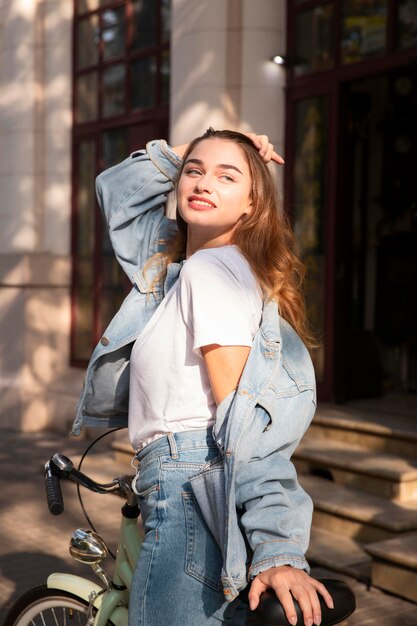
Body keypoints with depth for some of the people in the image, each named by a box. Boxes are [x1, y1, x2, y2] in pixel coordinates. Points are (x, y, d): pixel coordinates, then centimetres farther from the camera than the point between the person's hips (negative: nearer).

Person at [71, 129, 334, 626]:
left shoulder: (213, 266, -11)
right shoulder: (174, 259, 15)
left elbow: (244, 421, -18)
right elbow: (117, 188, 30)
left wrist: (276, 551, -21)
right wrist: (185, 153, 16)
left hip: (194, 492, -9)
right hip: (185, 495, 9)